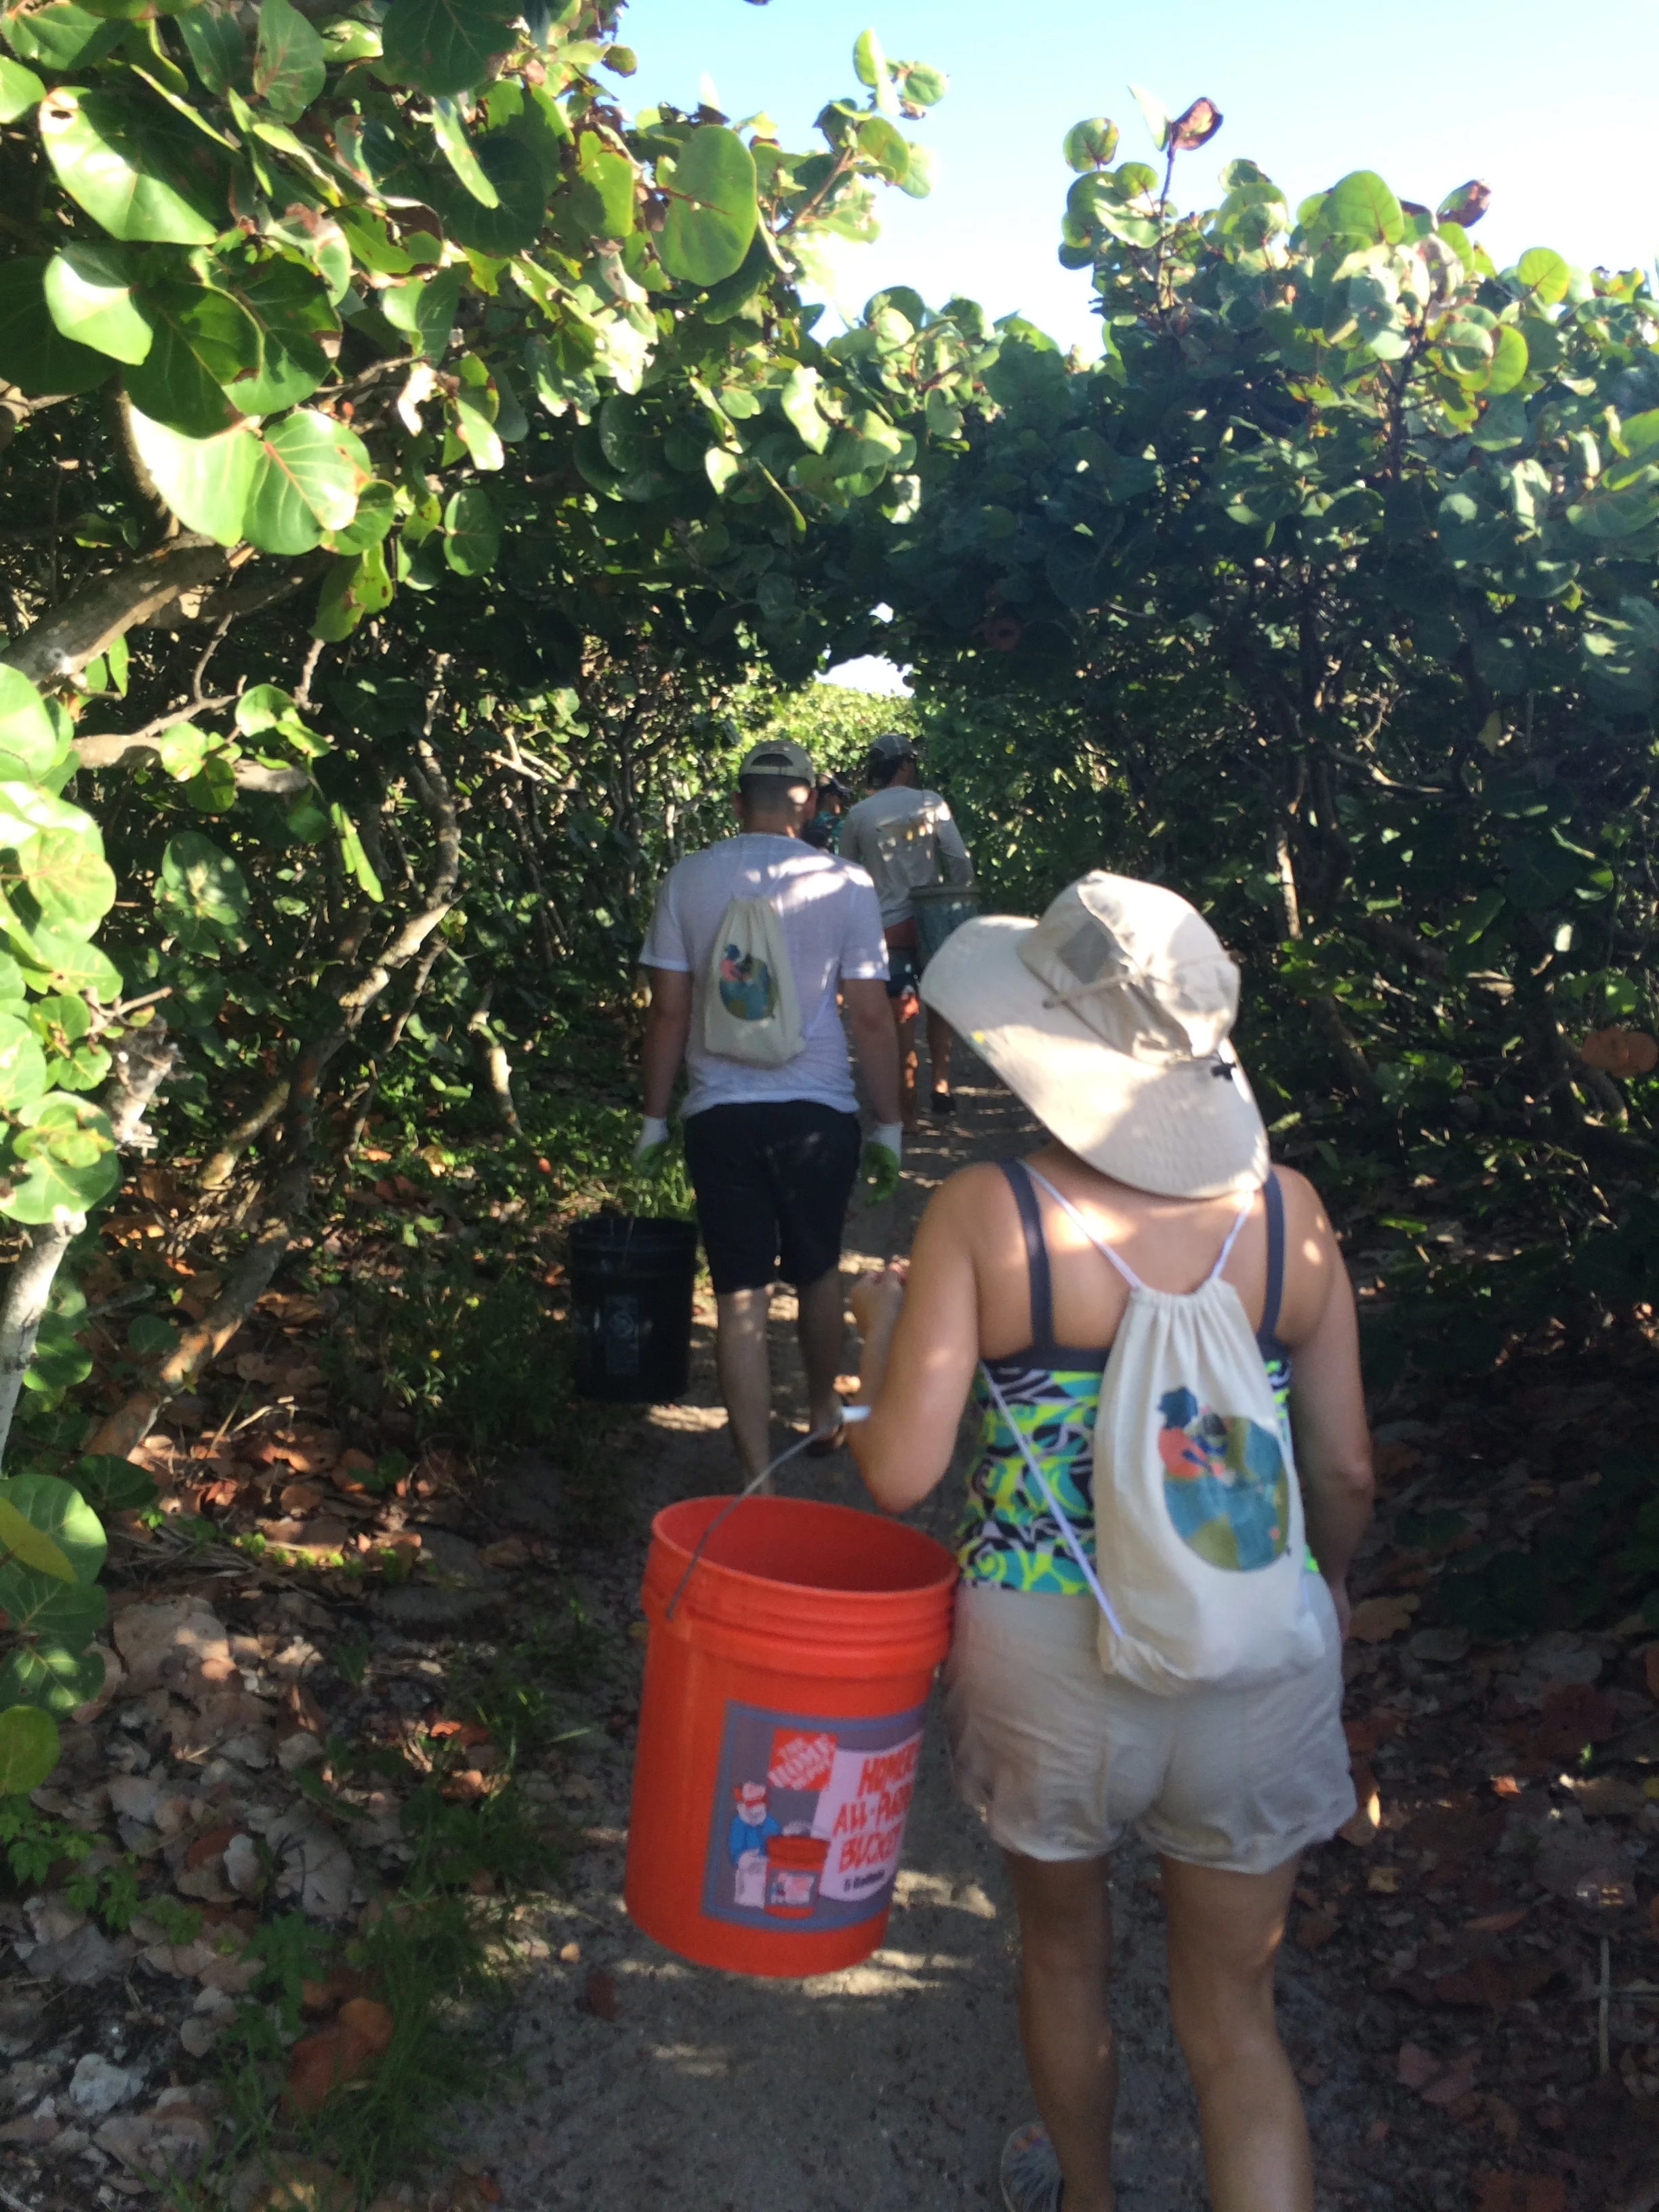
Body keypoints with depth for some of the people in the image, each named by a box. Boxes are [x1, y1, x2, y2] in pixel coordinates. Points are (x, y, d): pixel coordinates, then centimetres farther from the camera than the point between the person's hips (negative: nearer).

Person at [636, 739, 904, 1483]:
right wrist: (887, 1126, 4)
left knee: (739, 1295, 5)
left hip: (719, 1114, 0)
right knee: (817, 1272, 22)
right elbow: (870, 1018, -4)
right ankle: (823, 1412, 43)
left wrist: (655, 1117, 8)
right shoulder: (845, 885, -4)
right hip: (818, 1112, 0)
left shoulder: (689, 877, -1)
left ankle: (757, 1476, 7)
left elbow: (668, 1010, -1)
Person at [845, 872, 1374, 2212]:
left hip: (1051, 1653, -1)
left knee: (1064, 1950, 28)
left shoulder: (985, 1214, -16)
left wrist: (883, 1328, 2)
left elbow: (899, 1473, -17)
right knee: (1235, 2014, 20)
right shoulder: (1287, 1212, -7)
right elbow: (1345, 1472, 0)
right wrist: (1326, 1587, 20)